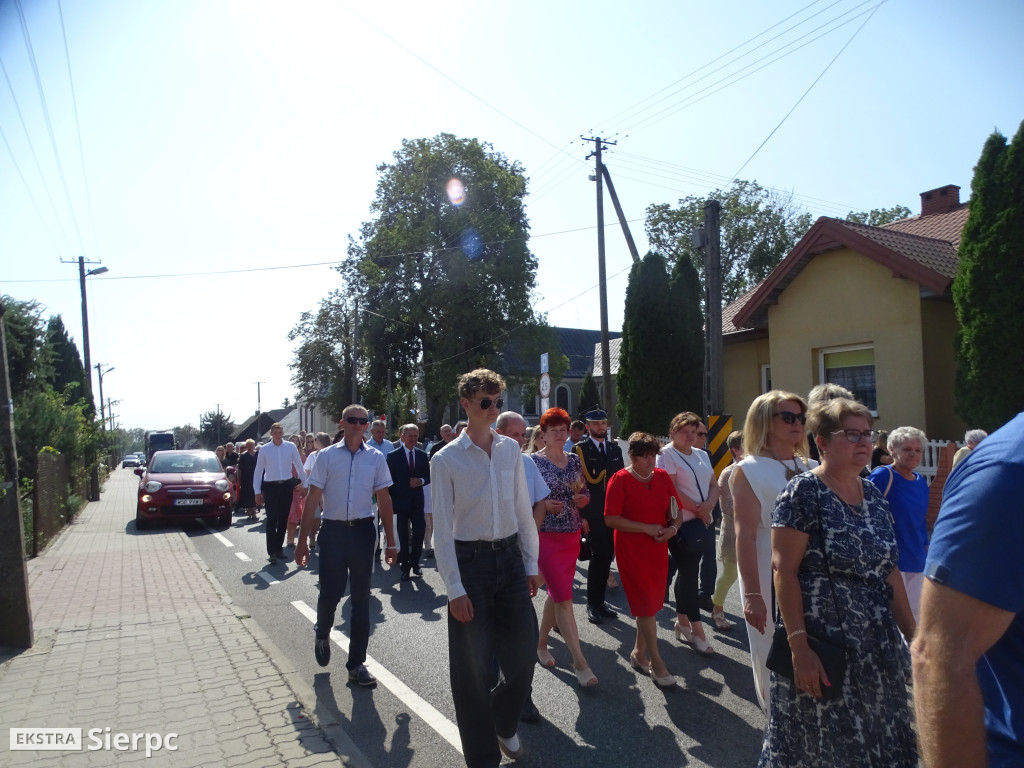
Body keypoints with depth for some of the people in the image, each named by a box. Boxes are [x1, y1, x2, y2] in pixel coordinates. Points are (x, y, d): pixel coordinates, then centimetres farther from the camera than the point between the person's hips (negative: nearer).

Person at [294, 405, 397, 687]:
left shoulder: (376, 457, 2)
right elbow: (313, 499, 0)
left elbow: (384, 499, 6)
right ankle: (322, 633, 38)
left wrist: (390, 541, 4)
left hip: (363, 530, 1)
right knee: (330, 592, 2)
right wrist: (302, 541, -2)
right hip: (333, 530, -1)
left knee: (361, 598, 8)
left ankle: (357, 663, 22)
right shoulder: (326, 456, -1)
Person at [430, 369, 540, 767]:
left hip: (510, 556, 4)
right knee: (475, 666, 8)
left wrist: (531, 563, 9)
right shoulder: (446, 459, -9)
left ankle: (503, 723, 42)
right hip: (470, 559, -4)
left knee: (523, 652, 11)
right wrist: (455, 588, -11)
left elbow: (523, 509, 9)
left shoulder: (511, 449, 3)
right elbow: (442, 529, -9)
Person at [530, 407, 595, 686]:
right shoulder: (533, 461, -8)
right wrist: (544, 504, -22)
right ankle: (580, 663, -1)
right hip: (546, 535, -6)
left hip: (572, 535, 6)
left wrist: (583, 499, -6)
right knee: (564, 598, -7)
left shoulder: (574, 460, 8)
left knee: (556, 593, 15)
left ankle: (541, 642, 35)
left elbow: (584, 493, 16)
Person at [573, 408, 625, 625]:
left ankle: (599, 601, 22)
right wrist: (581, 515, -13)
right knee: (599, 556, -7)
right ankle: (593, 605, 6)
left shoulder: (615, 449, 14)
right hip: (593, 513, -5)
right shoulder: (580, 449, -3)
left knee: (607, 557, 9)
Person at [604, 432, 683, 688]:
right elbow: (611, 519, -16)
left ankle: (639, 652, 31)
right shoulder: (620, 480, -11)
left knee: (651, 603, 13)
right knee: (645, 604, -3)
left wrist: (673, 528, -9)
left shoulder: (663, 477, 5)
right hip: (631, 550, -6)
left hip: (659, 549, 6)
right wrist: (646, 528, -18)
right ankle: (657, 664, 6)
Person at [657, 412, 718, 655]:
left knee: (687, 571, 15)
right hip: (680, 523, -7)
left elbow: (714, 485, 12)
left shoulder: (701, 455, 14)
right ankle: (697, 630, 2)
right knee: (689, 573, -4)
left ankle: (682, 620, 27)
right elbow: (671, 489, -15)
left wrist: (709, 505, -8)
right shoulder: (666, 454, -7)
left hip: (703, 521, 7)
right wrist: (697, 509, -12)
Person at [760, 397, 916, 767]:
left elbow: (888, 569, 12)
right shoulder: (803, 492, -14)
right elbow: (784, 570, -18)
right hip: (822, 644, -6)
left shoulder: (873, 494, 7)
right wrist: (799, 647, -21)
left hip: (877, 645, 6)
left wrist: (912, 634, 11)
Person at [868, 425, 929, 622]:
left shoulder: (921, 482, 11)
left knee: (915, 615, 15)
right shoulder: (882, 476, -13)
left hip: (917, 562, 8)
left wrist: (926, 548, 18)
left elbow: (921, 522, 20)